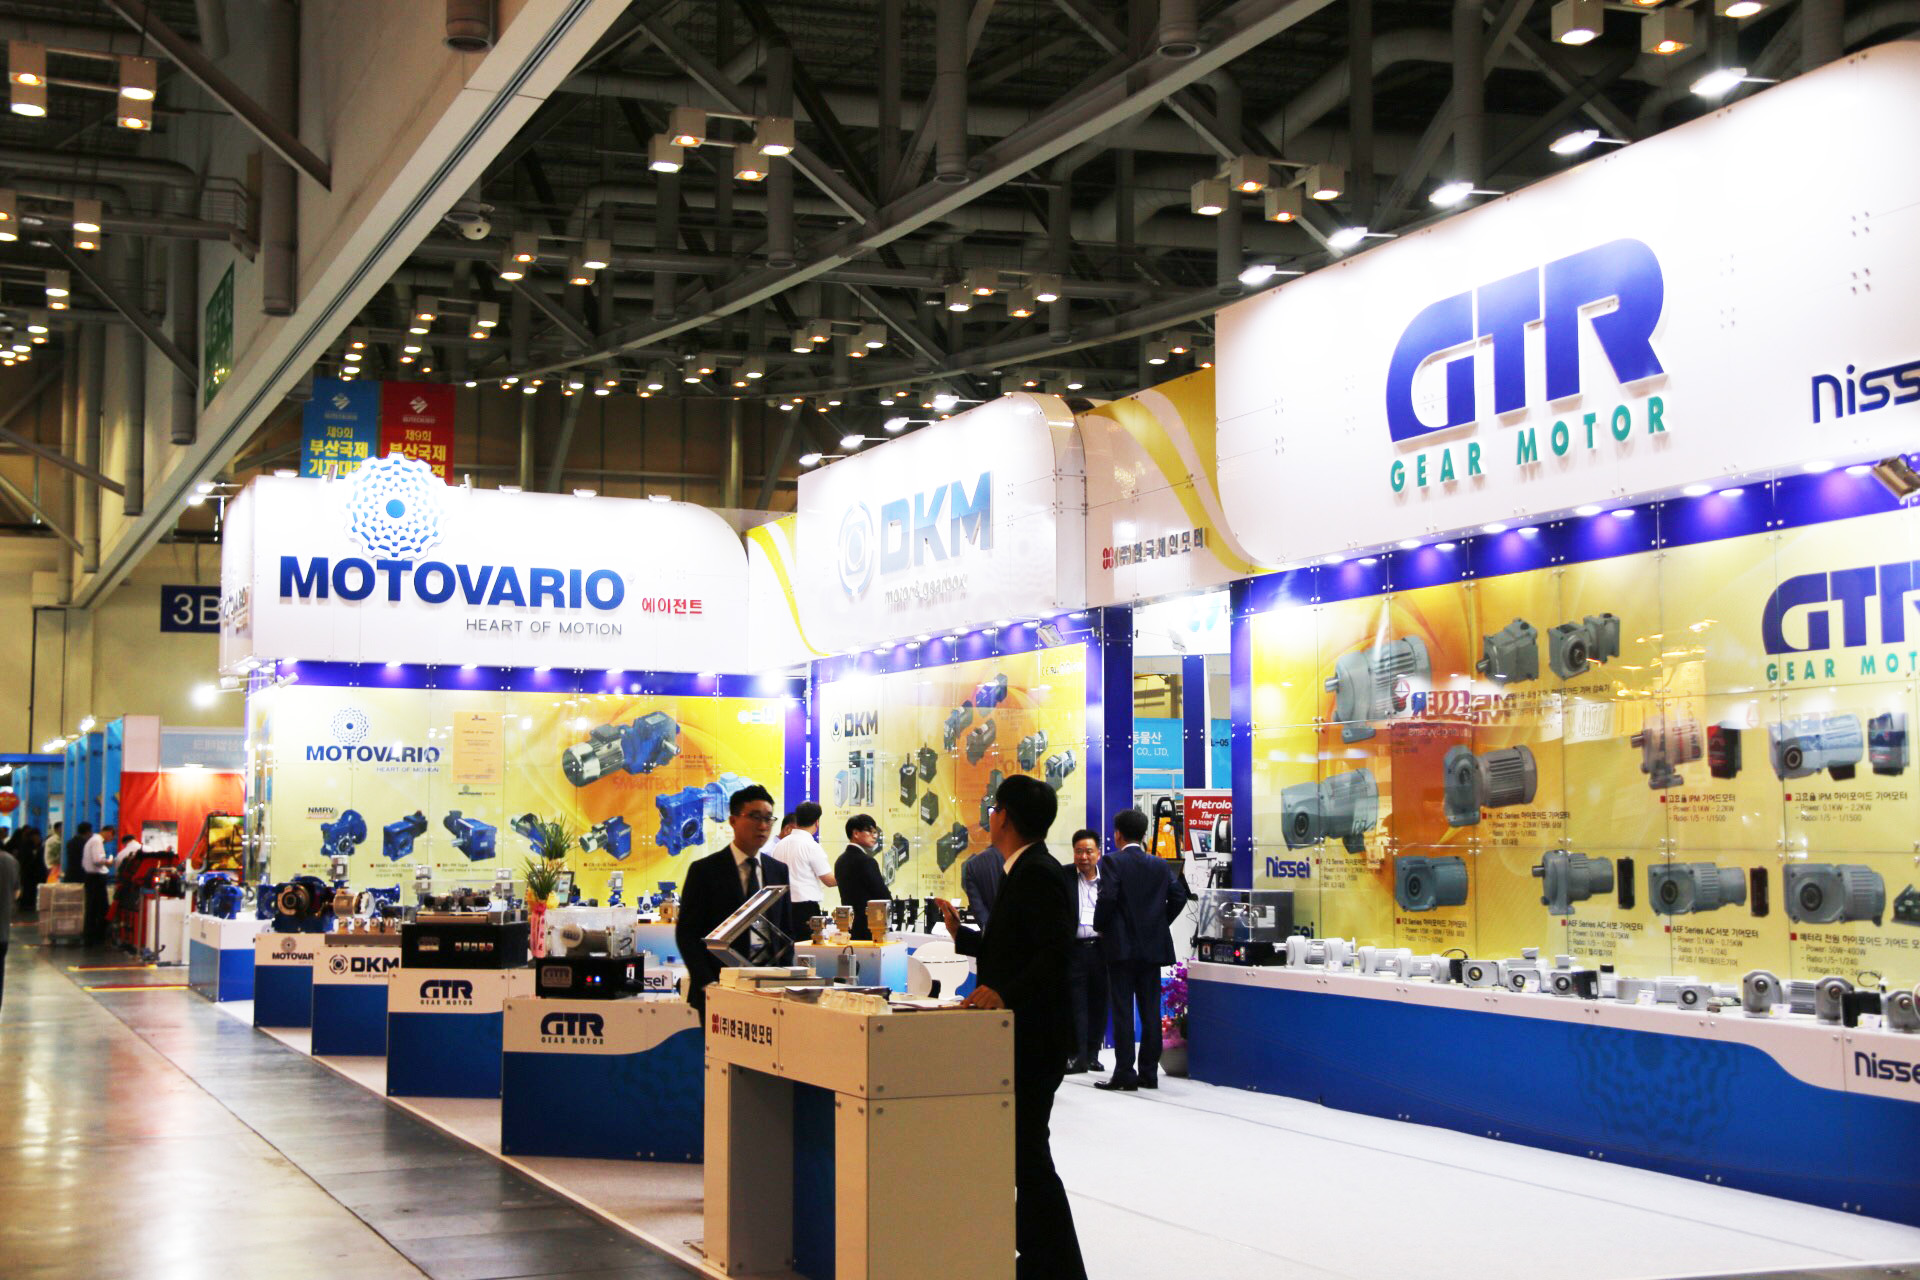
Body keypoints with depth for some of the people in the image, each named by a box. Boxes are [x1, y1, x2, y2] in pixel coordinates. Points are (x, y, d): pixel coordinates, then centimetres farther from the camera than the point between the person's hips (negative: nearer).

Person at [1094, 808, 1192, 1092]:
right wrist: (1160, 922, 12)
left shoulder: (1112, 862, -7)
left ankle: (1125, 1074, -4)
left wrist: (1100, 926, -2)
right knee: (1151, 1012, 8)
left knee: (1123, 1012, -3)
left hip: (1122, 946, -5)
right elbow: (1179, 896, 2)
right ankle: (1149, 1073, 10)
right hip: (1153, 947, 5)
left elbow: (1107, 898, -17)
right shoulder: (1161, 865, 8)